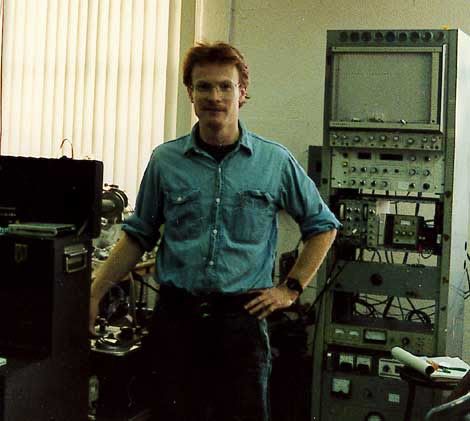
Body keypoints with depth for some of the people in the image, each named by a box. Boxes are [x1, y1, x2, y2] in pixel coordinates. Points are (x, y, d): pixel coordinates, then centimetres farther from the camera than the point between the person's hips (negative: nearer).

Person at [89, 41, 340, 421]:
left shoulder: (276, 162, 1)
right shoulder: (165, 160, 3)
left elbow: (322, 226, 12)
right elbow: (138, 235, 11)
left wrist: (291, 289, 5)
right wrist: (94, 294, 5)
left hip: (242, 317, -1)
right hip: (176, 318, 1)